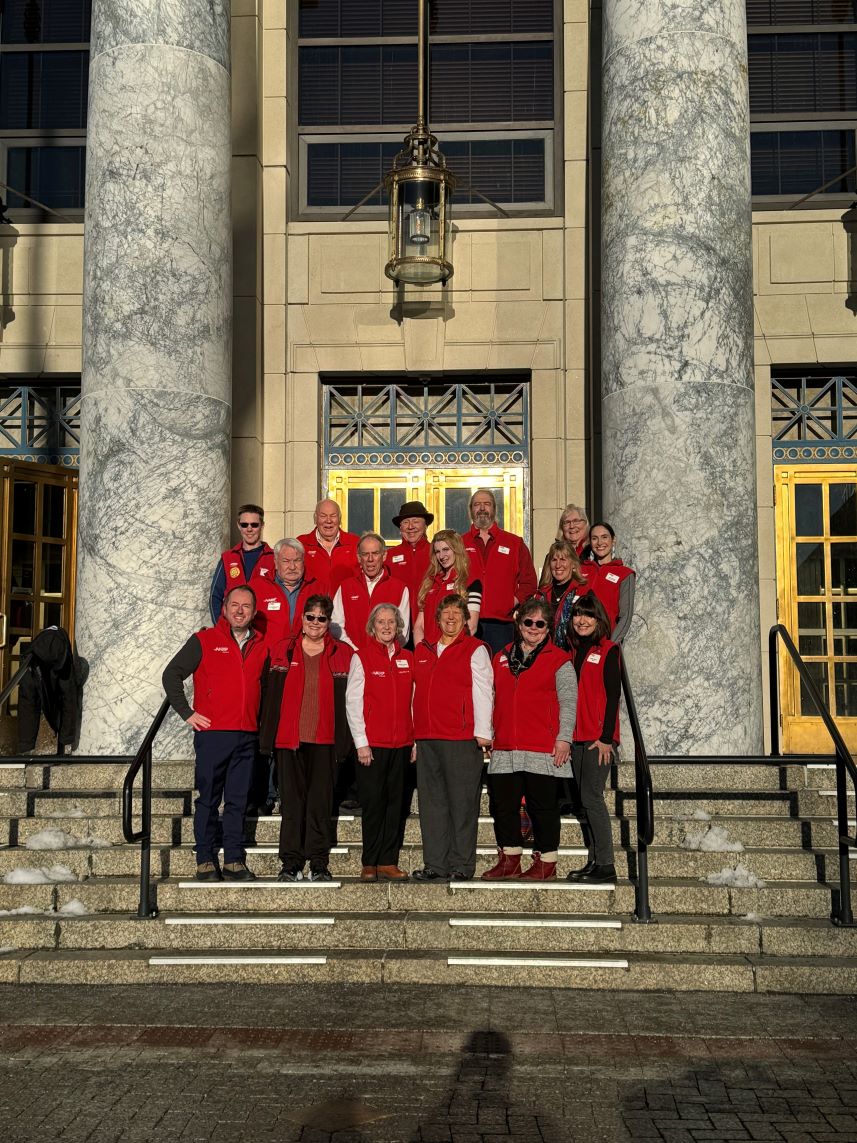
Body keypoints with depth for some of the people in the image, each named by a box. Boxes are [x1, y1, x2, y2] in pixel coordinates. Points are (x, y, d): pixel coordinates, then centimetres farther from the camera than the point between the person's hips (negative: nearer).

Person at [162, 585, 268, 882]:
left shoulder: (261, 646, 14)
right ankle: (206, 861, 8)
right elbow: (171, 674, 1)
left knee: (238, 801, 6)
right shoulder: (204, 641, 2)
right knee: (208, 799, 1)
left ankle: (234, 861, 11)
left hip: (247, 736, 3)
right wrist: (186, 713, -5)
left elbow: (267, 685, 26)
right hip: (212, 733, -3)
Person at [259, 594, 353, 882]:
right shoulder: (283, 651, 9)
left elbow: (345, 700, 4)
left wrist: (343, 740, -2)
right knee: (291, 801, 3)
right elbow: (272, 695, 7)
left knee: (321, 802, 2)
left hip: (324, 739, -1)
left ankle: (319, 864, 9)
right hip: (289, 737, 1)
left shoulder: (342, 654, 6)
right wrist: (268, 737, 2)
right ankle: (291, 864, 8)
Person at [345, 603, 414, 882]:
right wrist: (361, 742, -9)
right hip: (371, 744, -4)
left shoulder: (407, 658, 11)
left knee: (395, 803, 6)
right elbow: (353, 702, -4)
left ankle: (388, 862, 12)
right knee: (373, 803, -1)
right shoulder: (361, 658, -1)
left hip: (401, 743, 4)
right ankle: (369, 864, 8)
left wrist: (415, 739, 8)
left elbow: (412, 700, 13)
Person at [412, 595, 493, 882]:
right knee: (432, 803, 6)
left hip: (462, 740, -5)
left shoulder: (475, 650, 3)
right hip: (427, 738, 5)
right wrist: (414, 738, 17)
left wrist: (482, 733, -10)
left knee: (462, 803, -3)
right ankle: (435, 864, 12)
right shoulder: (422, 651, 18)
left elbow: (482, 692, -3)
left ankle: (462, 865, 3)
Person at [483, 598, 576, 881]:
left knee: (543, 807, 1)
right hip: (504, 749, 5)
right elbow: (493, 699, 20)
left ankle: (546, 863, 10)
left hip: (543, 749, -5)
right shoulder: (501, 658, 16)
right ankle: (509, 860, 20)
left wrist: (563, 738, -10)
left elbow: (568, 702, -2)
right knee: (503, 805, 8)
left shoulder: (559, 660, 2)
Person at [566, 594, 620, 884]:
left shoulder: (608, 650, -4)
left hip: (599, 738, -7)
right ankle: (594, 861, 14)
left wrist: (606, 737, -15)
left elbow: (613, 696, -9)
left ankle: (606, 865, -6)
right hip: (577, 737, 7)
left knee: (591, 797, -11)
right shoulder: (574, 651, 16)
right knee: (581, 802, 7)